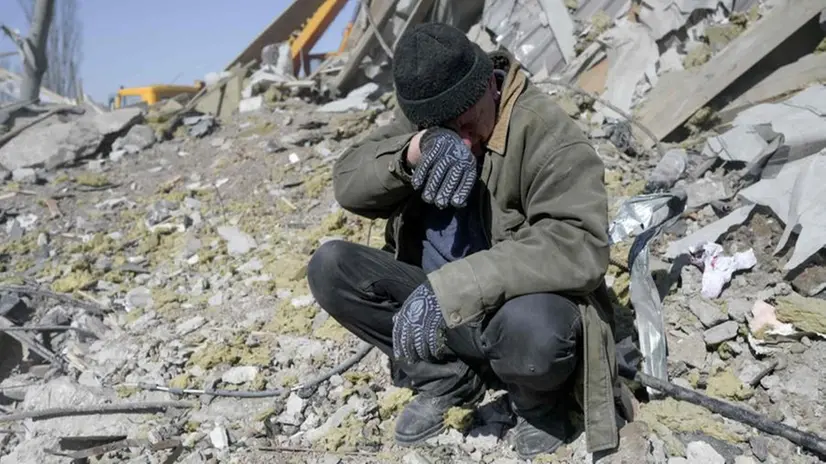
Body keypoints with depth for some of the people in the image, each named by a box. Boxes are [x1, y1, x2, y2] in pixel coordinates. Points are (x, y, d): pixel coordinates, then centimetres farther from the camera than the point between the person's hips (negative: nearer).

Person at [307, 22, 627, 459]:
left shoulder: (545, 131, -20)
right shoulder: (421, 118, -2)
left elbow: (579, 243, -33)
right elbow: (348, 182, -10)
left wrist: (452, 288, -41)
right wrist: (410, 152, -32)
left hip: (519, 306, -5)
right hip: (439, 300, 5)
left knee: (531, 327, -40)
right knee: (329, 267, -14)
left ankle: (539, 401, -1)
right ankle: (447, 379, -1)